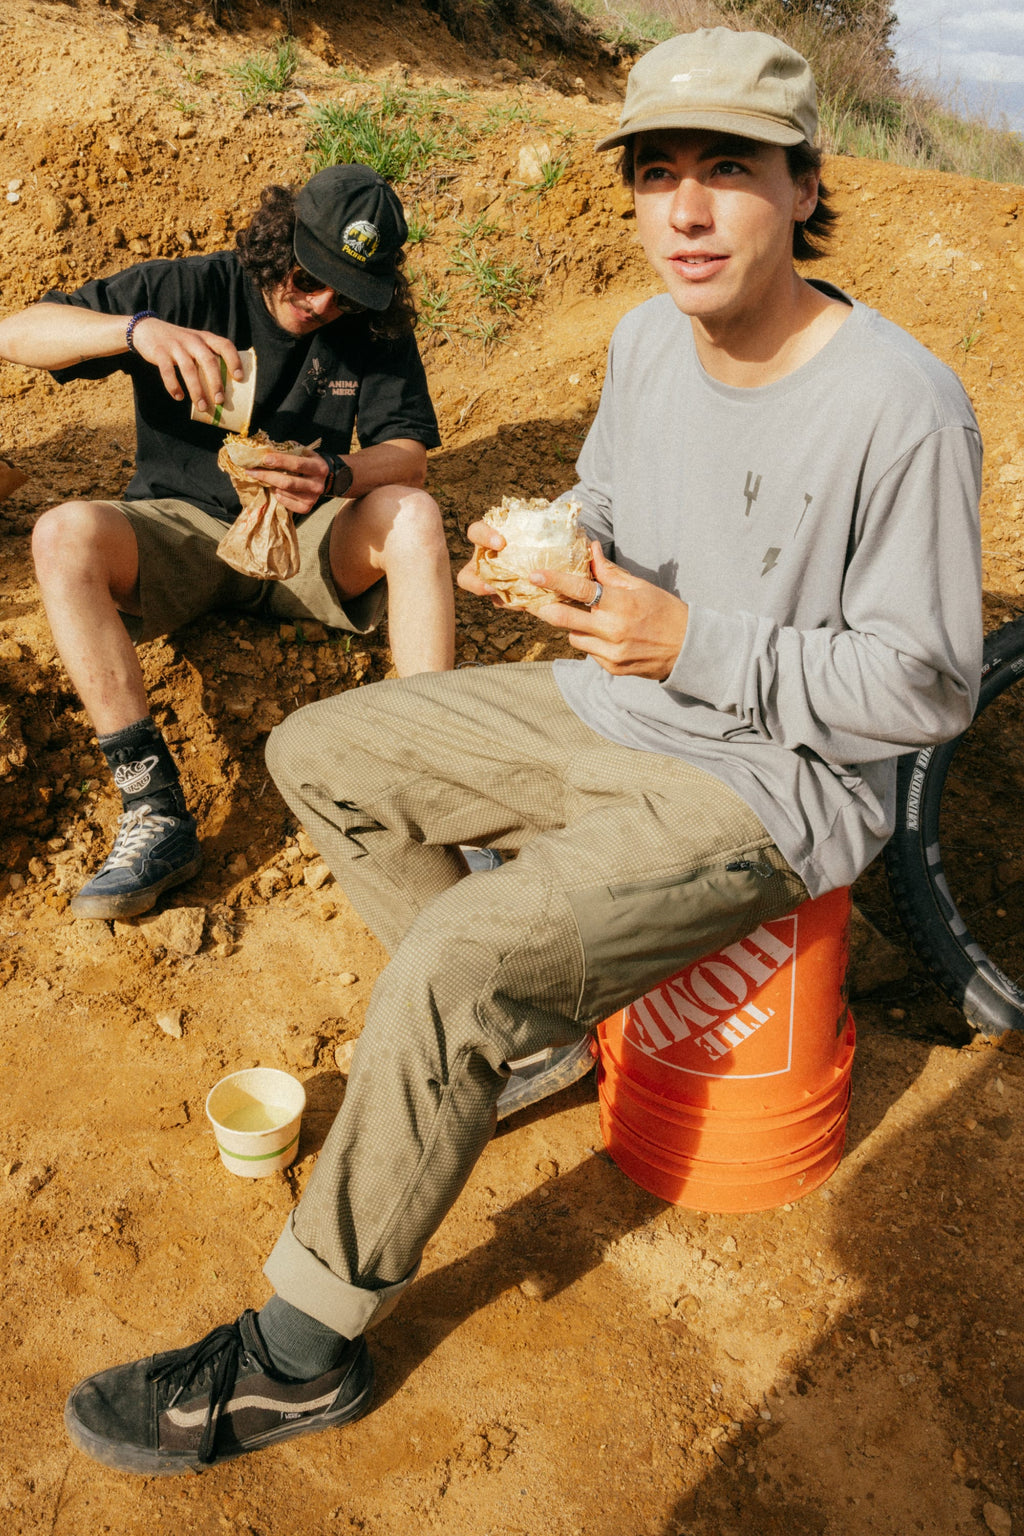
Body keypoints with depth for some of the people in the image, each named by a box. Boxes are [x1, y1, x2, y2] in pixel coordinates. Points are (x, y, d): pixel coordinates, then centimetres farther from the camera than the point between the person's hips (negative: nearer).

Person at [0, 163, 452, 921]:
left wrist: (336, 477, -32)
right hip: (182, 532, 0)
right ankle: (156, 812, -35)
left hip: (306, 541, 1)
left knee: (414, 514, -28)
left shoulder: (375, 327, 0)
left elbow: (408, 452, -9)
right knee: (64, 535, -31)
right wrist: (138, 329, -31)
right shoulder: (190, 289, -5)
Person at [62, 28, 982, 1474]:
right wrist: (549, 551, -6)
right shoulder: (648, 336, 1)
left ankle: (300, 1353, -6)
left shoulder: (903, 406, -22)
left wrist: (692, 646, -26)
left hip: (771, 784, -8)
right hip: (612, 709, 9)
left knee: (455, 964, -27)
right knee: (317, 754, 5)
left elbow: (926, 684, -17)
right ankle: (527, 1031, 13)